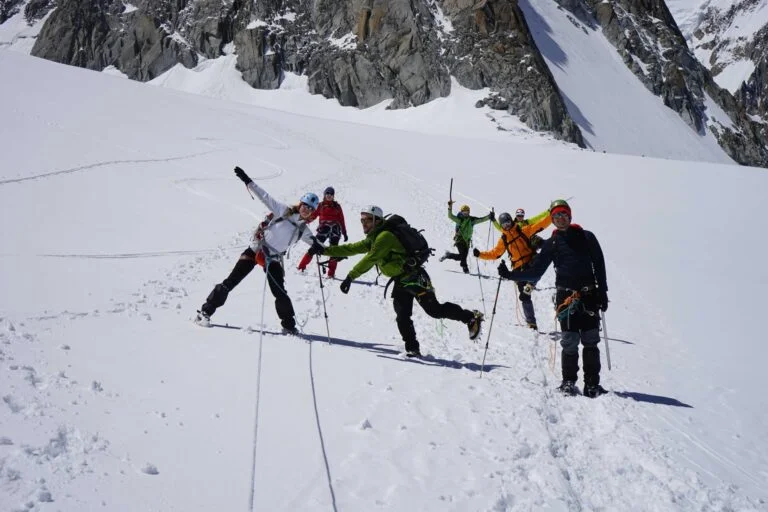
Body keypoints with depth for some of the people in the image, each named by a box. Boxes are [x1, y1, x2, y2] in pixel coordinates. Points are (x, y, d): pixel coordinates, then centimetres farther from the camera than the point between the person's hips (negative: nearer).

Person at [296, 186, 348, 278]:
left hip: (335, 229, 1)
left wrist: (344, 233, 12)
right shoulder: (320, 205, 9)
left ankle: (331, 273, 2)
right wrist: (305, 221, -15)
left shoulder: (337, 206, 12)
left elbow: (341, 220, 14)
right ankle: (301, 267, -2)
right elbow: (313, 215, 2)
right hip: (323, 229, -1)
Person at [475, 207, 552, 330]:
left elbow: (539, 225, -2)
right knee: (525, 297, 1)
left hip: (531, 262, -2)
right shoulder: (503, 239, 12)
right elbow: (495, 253, 17)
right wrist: (480, 254, 7)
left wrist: (552, 214, -12)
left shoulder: (523, 230, 3)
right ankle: (531, 323, 5)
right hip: (519, 268, 2)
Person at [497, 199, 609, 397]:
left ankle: (592, 385, 5)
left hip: (589, 296, 0)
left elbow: (599, 266, 9)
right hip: (566, 297, 0)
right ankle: (568, 382, 8)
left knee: (591, 342, -1)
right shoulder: (551, 243, 11)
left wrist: (602, 292, 2)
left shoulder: (586, 237, 9)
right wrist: (510, 274, -1)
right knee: (570, 342, -4)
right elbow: (535, 271, 10)